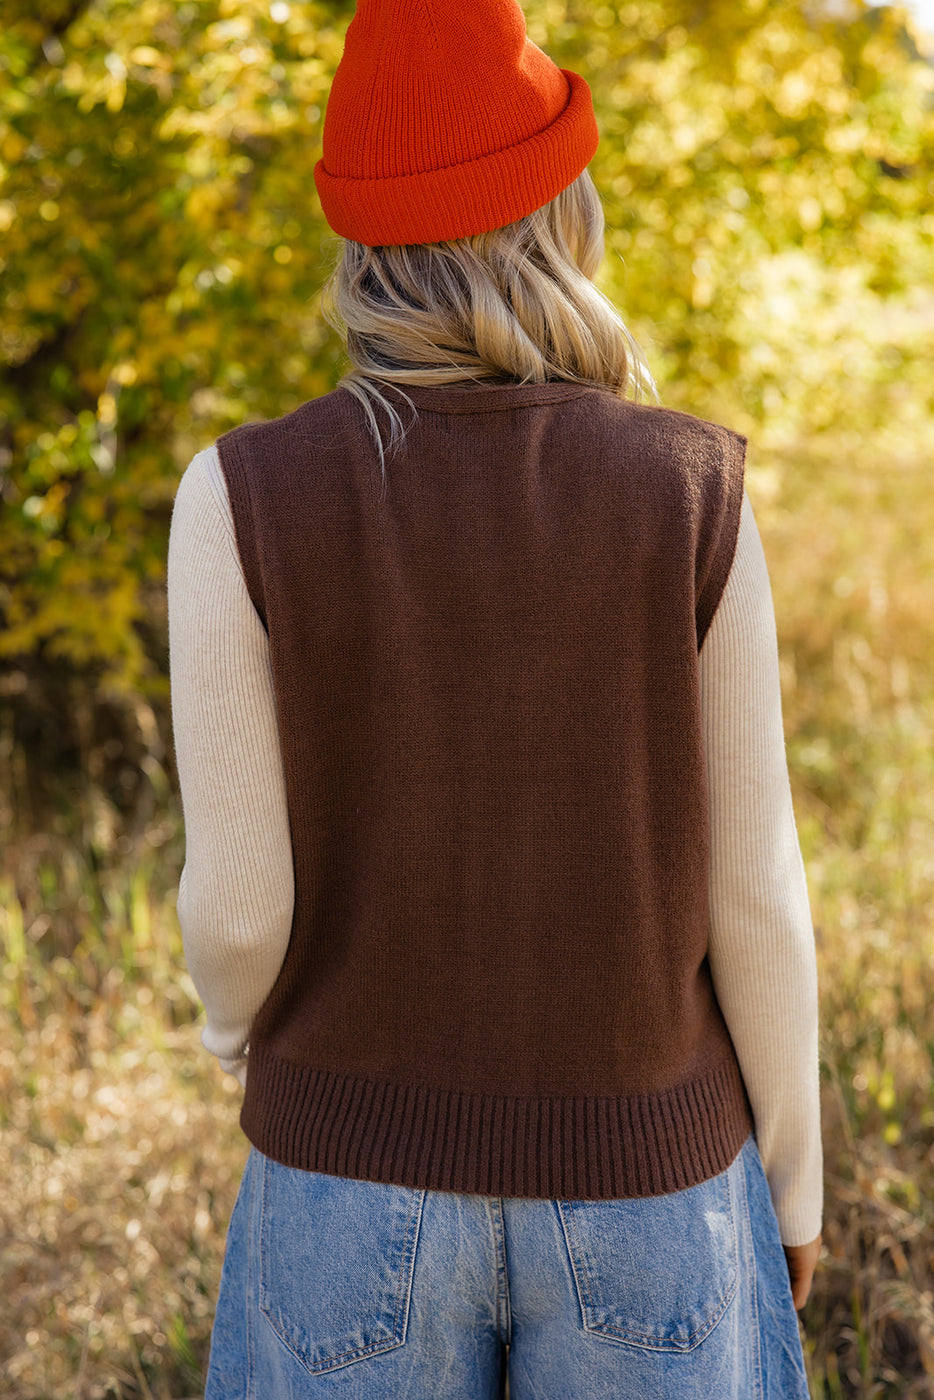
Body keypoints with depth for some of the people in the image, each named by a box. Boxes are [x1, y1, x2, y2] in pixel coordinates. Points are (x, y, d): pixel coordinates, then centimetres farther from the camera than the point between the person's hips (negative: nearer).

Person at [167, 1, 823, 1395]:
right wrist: (790, 1170, 7)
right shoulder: (691, 495, -14)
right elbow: (750, 891, -10)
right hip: (637, 1176, 1)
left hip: (366, 1175, 0)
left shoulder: (247, 499, -15)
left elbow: (242, 900, -13)